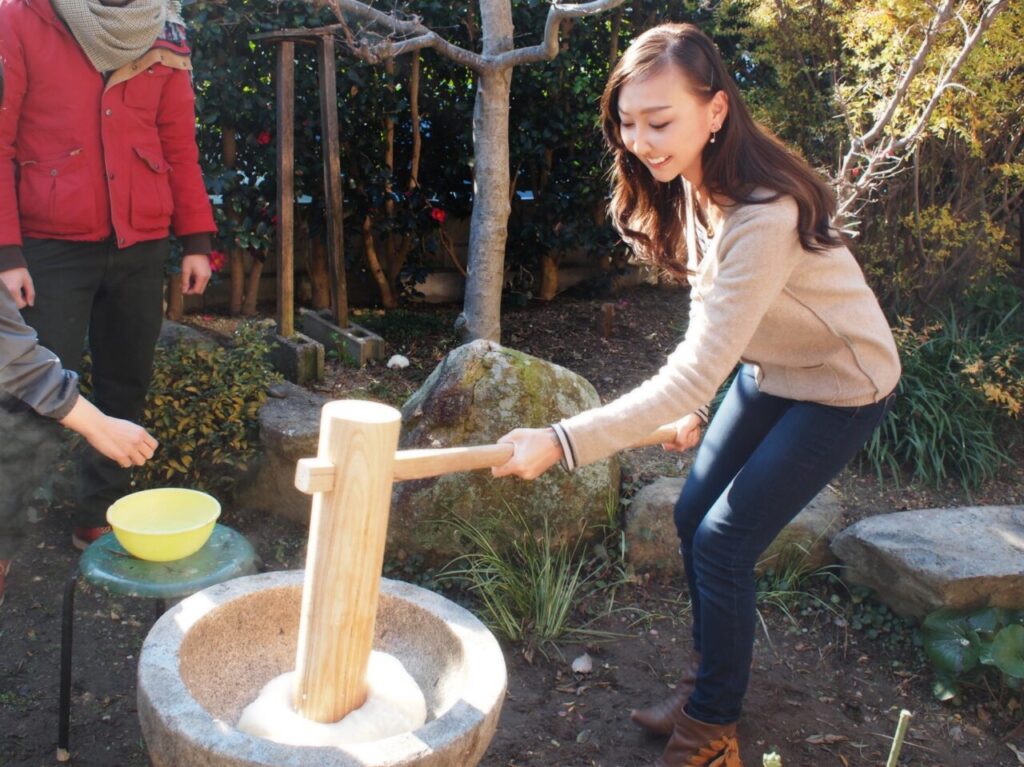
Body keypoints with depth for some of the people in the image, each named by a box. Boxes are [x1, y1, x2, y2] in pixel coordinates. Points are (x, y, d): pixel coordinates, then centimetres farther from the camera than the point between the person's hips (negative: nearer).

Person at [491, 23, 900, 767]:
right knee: (693, 515, 11)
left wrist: (562, 442, -43)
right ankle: (712, 677, 34)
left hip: (840, 385, -8)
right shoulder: (690, 185, -9)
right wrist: (694, 404, 6)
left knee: (721, 543, -7)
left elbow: (696, 370, -39)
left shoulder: (764, 214, -36)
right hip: (766, 370, 8)